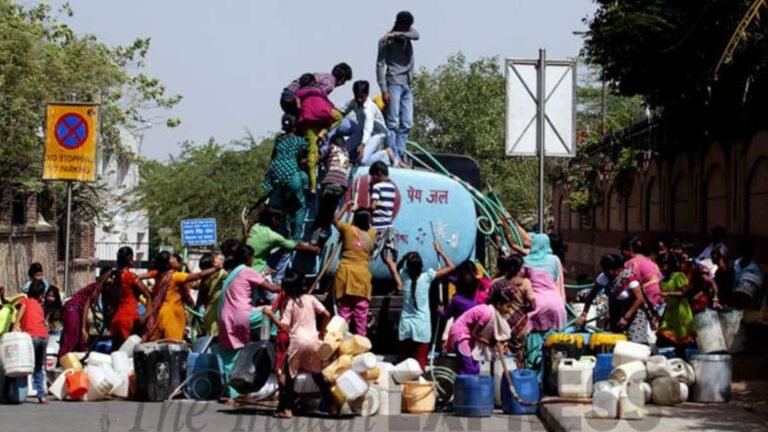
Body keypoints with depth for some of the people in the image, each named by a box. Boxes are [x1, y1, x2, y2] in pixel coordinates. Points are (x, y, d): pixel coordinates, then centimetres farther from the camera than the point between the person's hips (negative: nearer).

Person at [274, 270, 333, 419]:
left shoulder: (290, 303, -7)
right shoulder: (310, 299, 5)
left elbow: (284, 327, -14)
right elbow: (327, 315, 3)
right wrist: (322, 331, 16)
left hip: (297, 341, -4)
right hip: (313, 340, 4)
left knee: (288, 375, 6)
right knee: (318, 374, 17)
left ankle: (286, 409, -1)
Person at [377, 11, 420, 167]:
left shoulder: (408, 33, 12)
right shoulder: (386, 41, -5)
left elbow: (416, 35, -11)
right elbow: (380, 65, -10)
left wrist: (398, 34, -25)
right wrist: (384, 89, -18)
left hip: (407, 85, 7)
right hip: (394, 84, -7)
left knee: (407, 124, 4)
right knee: (393, 123, -11)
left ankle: (400, 156, 6)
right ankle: (393, 158, -14)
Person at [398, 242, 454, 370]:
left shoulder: (404, 276, 0)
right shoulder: (427, 277, -8)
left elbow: (398, 266, 26)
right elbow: (451, 267, 1)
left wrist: (406, 257, 14)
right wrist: (440, 251, 10)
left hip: (406, 325, 3)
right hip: (421, 326, -3)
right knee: (420, 363, -3)